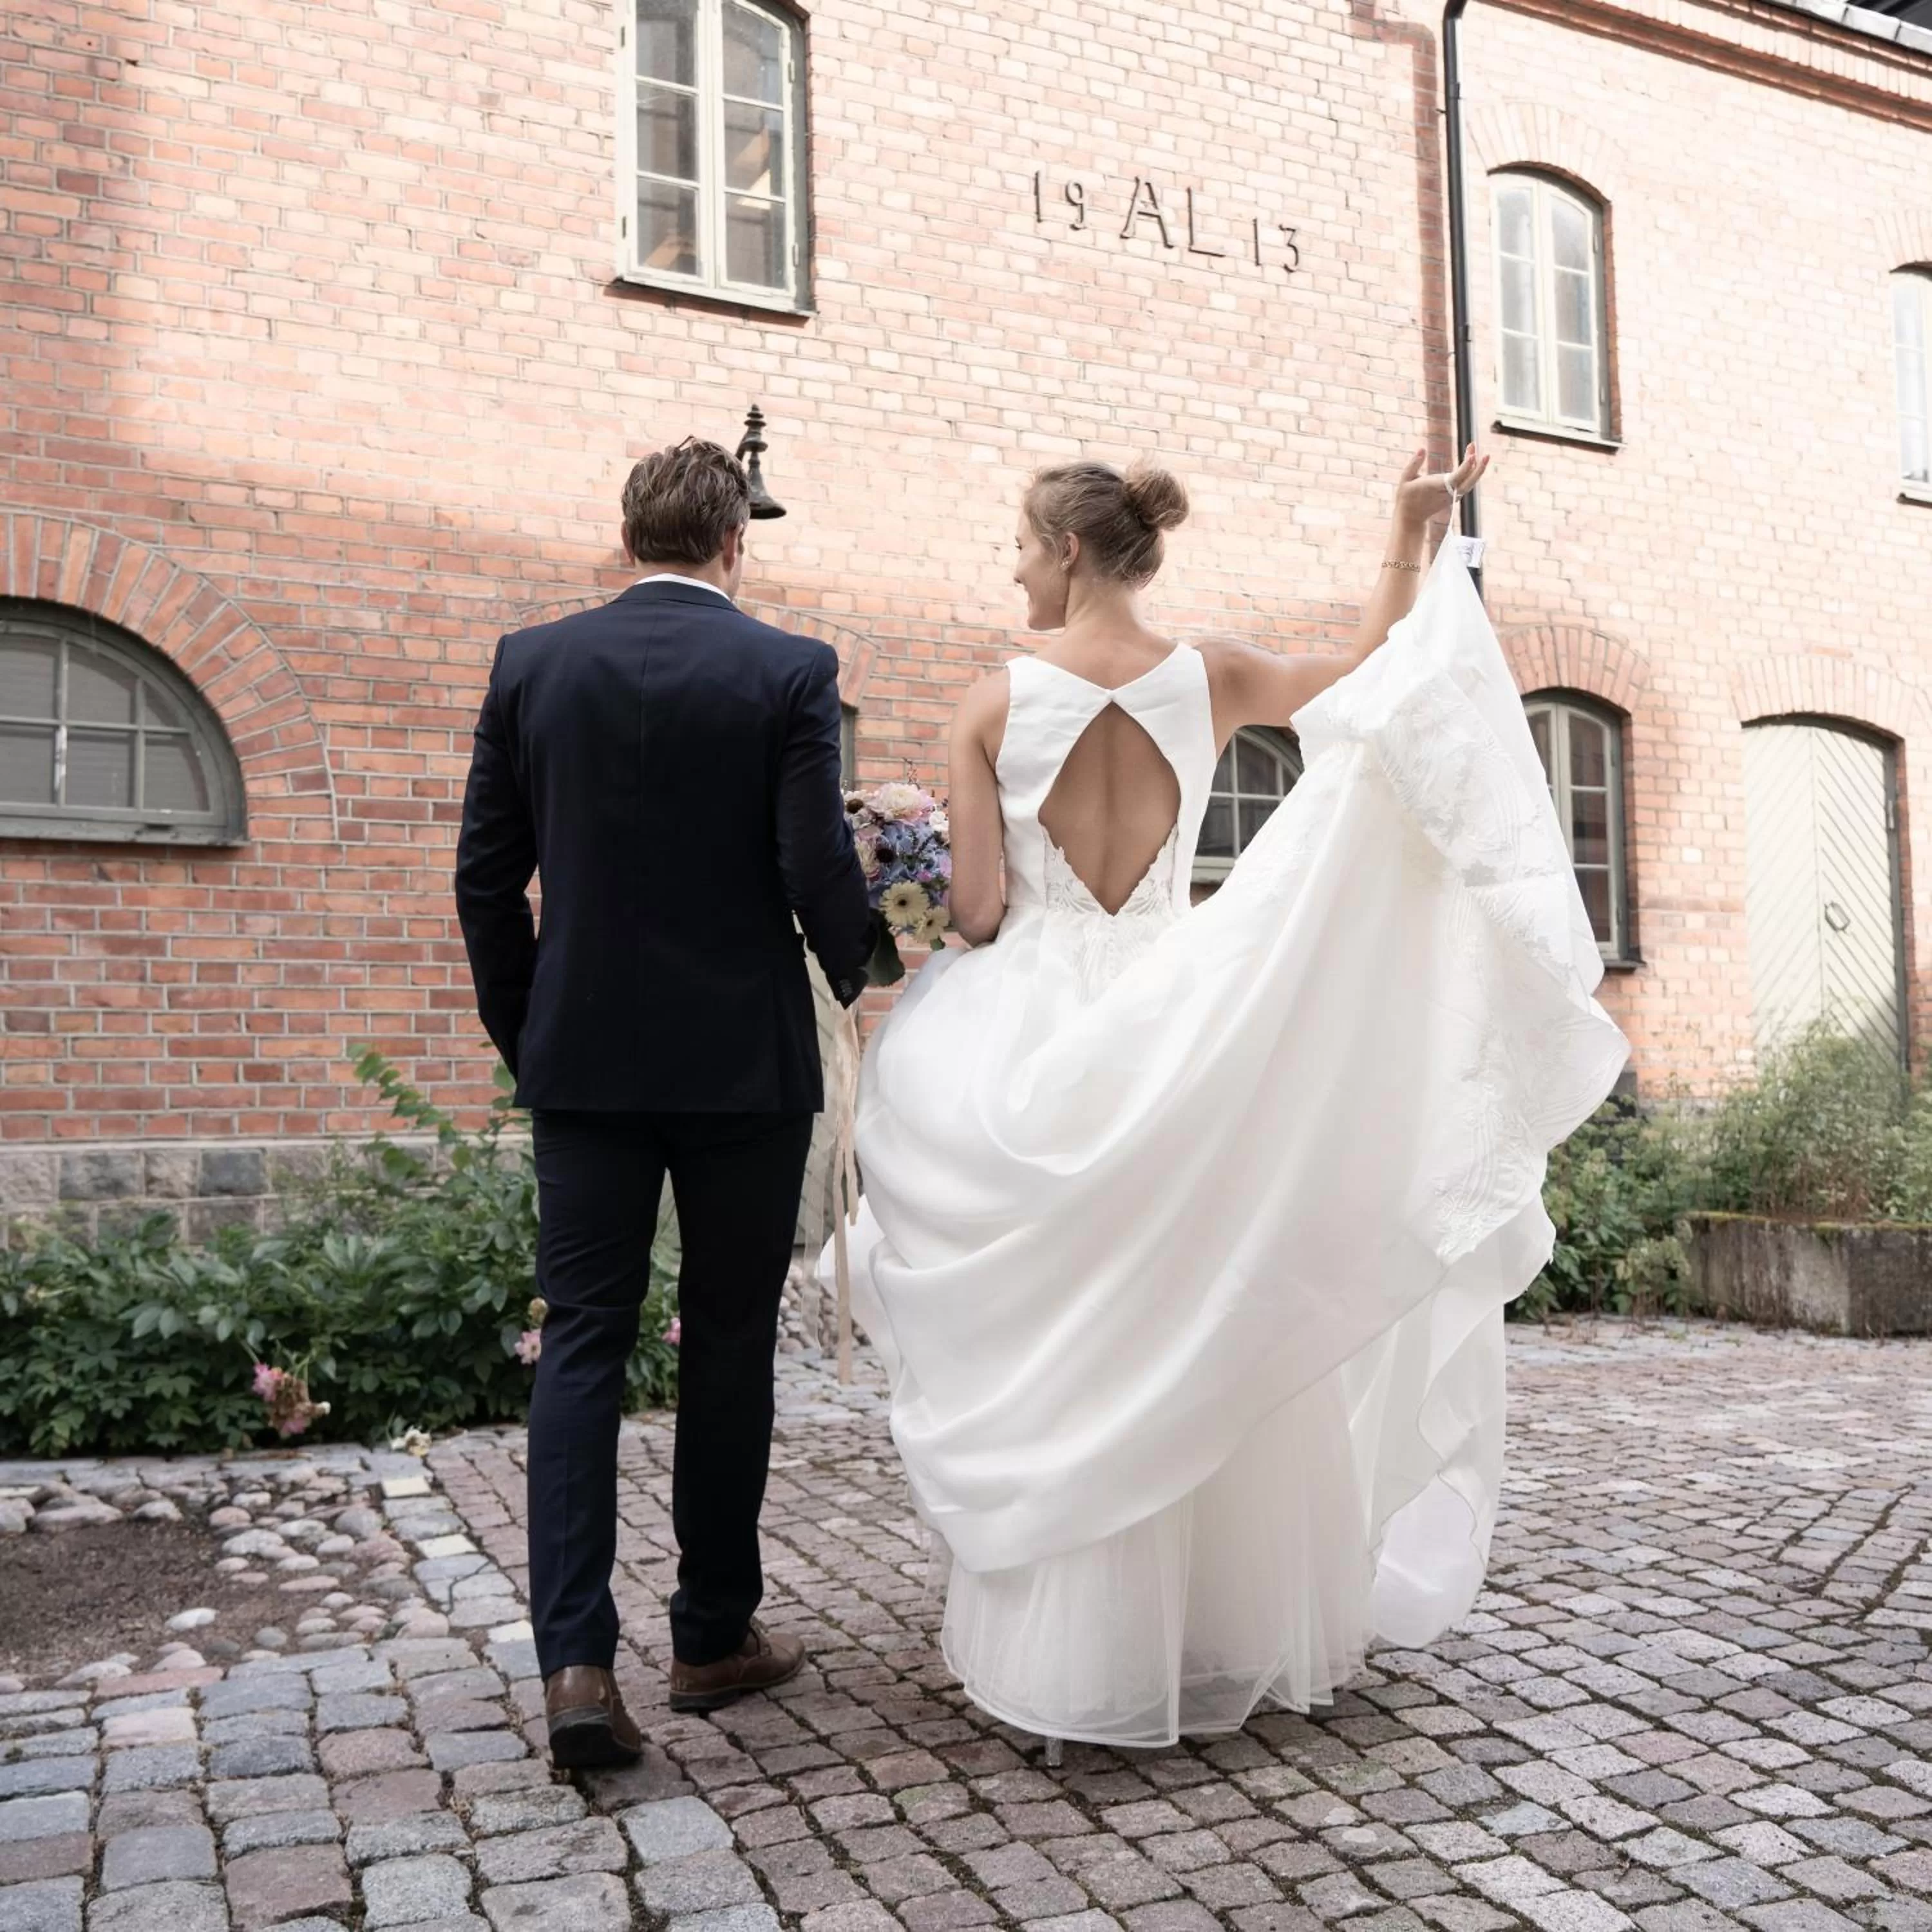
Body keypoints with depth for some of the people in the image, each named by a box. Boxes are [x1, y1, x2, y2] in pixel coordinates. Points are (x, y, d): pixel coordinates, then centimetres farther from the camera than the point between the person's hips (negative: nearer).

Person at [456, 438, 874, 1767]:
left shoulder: (533, 663, 2)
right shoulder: (791, 671, -7)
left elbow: (486, 873, 3)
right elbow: (817, 863, -12)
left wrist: (523, 1033, 14)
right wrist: (860, 974, 8)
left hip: (585, 1059, 2)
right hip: (745, 1059, -2)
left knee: (583, 1343, 7)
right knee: (730, 1346, 10)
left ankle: (577, 1660, 0)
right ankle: (715, 1636, 22)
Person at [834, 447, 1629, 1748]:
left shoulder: (996, 703, -7)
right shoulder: (1212, 683, 0)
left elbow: (977, 909, -7)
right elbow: (1365, 674, 17)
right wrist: (1413, 535, 22)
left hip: (1033, 1032, -2)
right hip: (1171, 1027, 3)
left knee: (1055, 1349, 7)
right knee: (1201, 1333, 14)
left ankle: (1076, 1652, 14)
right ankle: (1231, 1631, 28)